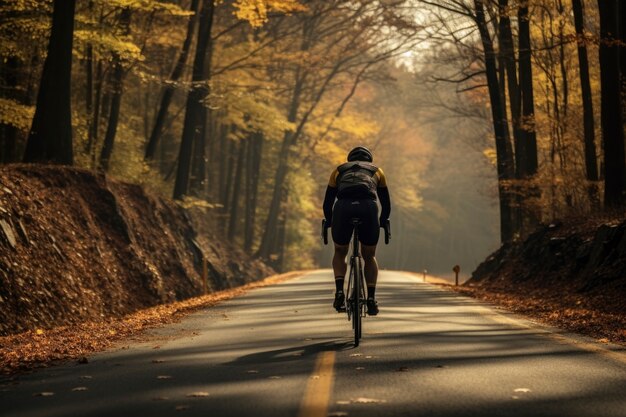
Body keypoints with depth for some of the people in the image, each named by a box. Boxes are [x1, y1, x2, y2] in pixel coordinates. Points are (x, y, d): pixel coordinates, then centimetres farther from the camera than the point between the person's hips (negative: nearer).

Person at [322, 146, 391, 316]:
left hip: (343, 208, 0)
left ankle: (339, 291, 3)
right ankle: (371, 298, 7)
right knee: (369, 257, 21)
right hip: (368, 208, 0)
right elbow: (386, 205, 33)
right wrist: (381, 224, 49)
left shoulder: (339, 170, 32)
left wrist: (330, 224, 44)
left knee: (340, 253, 24)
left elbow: (327, 204, 29)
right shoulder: (376, 171, 33)